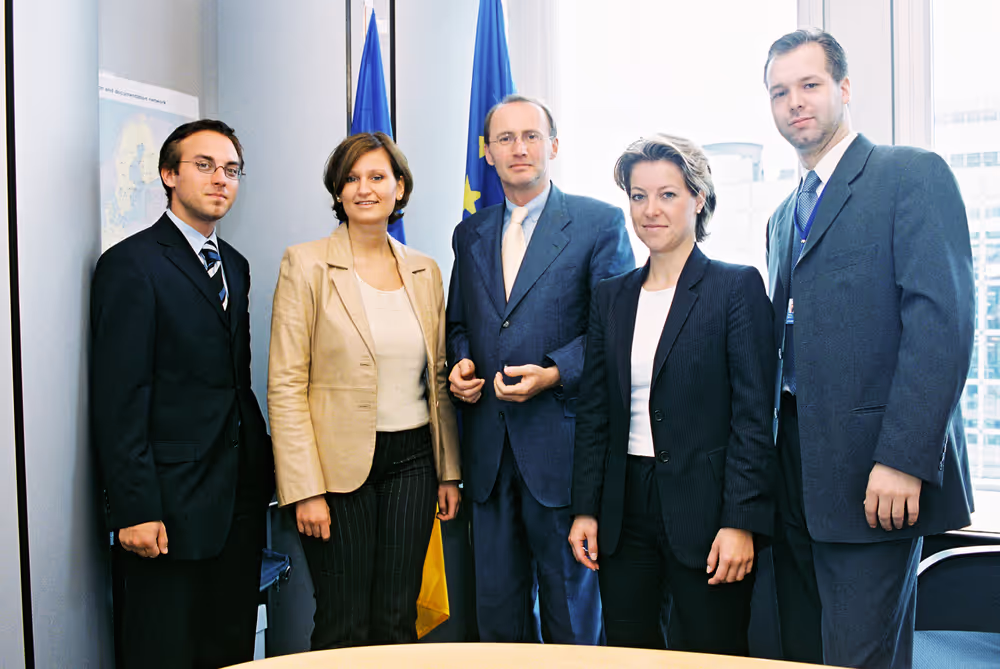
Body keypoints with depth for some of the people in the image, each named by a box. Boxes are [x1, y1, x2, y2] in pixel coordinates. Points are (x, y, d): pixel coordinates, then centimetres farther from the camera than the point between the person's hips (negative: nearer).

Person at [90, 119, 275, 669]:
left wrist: (263, 467, 11)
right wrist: (134, 509, -17)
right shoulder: (130, 264, -9)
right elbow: (118, 401, -13)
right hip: (169, 509, -7)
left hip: (239, 501, 7)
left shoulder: (234, 266, 15)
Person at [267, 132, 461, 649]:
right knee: (344, 630, 4)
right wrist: (305, 489, -13)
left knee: (397, 622, 9)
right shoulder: (306, 264, -4)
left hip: (412, 461, 4)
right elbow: (285, 384, -8)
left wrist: (449, 471, 10)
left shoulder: (425, 272, 10)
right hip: (340, 465, -3)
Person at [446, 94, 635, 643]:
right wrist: (460, 362, 1)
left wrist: (553, 372, -17)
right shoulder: (470, 233, 15)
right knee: (496, 608, 12)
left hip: (560, 447, -4)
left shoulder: (599, 222, -1)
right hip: (488, 448, 5)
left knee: (570, 609, 7)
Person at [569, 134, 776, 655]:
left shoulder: (738, 287, -3)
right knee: (626, 651, 10)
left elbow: (754, 413, -8)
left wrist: (741, 521, -14)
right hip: (625, 509, 4)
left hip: (703, 507, -4)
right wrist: (584, 509, 5)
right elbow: (594, 411, 11)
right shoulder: (611, 297, 10)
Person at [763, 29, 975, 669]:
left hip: (877, 477, -7)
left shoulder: (913, 174, -3)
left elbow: (943, 317, -14)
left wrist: (902, 459, -21)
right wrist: (774, 465, 10)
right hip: (801, 476, 7)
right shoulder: (785, 217, 21)